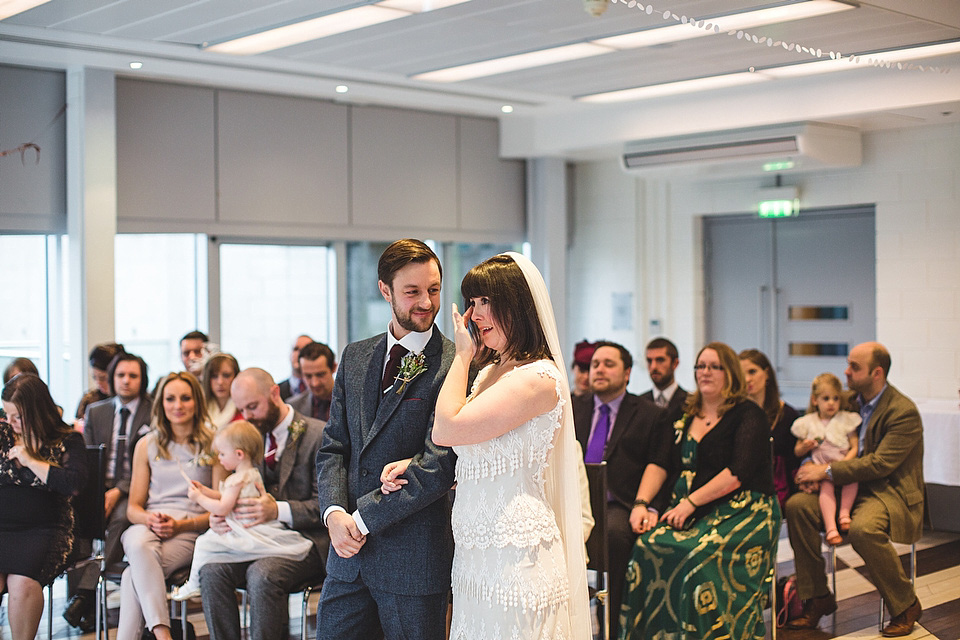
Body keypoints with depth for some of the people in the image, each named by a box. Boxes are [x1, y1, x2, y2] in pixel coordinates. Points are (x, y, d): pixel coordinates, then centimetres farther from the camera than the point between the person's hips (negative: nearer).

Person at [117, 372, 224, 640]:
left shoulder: (213, 444, 7)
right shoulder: (147, 445, 15)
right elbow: (133, 507, 14)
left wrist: (181, 524, -13)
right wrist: (150, 519, -11)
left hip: (191, 530, -2)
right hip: (147, 526, 2)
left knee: (134, 576, -32)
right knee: (138, 545, -37)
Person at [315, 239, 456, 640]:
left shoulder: (454, 366, -10)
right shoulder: (355, 358, 10)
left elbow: (439, 464, -16)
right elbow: (333, 446, 10)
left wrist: (363, 517, -14)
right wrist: (334, 512, -8)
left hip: (414, 559, -5)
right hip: (349, 553, 5)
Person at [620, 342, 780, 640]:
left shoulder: (748, 415, 0)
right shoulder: (685, 417, 18)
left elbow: (738, 473, -12)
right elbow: (660, 464, 13)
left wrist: (690, 502, -17)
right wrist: (641, 504, -5)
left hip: (743, 511, -5)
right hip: (689, 510, 5)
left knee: (703, 553, -34)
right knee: (649, 545, -23)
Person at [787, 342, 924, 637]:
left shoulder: (904, 412, -14)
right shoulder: (852, 400, 10)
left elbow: (880, 464, -22)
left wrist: (828, 471, -22)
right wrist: (812, 460, -2)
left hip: (893, 494, -7)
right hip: (854, 489, 8)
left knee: (863, 529, -38)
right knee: (797, 505, -15)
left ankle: (906, 605, -13)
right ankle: (817, 598, -6)